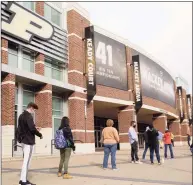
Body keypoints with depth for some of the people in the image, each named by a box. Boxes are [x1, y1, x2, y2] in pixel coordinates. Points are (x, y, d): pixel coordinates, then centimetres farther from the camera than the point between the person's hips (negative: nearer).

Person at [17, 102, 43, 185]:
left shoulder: (21, 115, 15)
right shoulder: (28, 116, -15)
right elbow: (32, 128, -22)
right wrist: (40, 134, -9)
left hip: (23, 140, 10)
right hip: (28, 140, -10)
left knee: (26, 160, 16)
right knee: (26, 160, -5)